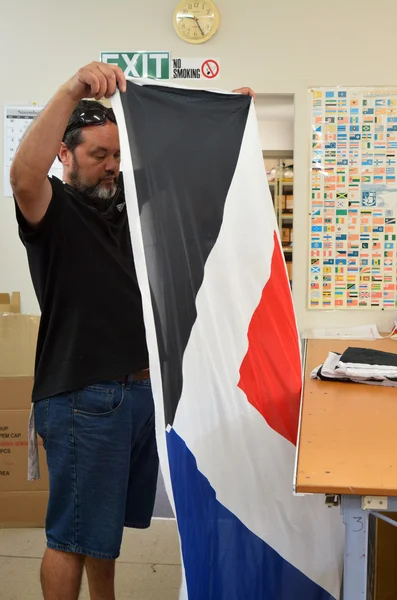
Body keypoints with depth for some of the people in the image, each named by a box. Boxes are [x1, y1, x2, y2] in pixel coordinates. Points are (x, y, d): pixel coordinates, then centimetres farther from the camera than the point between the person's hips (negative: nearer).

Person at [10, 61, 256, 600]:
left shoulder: (127, 202, 12)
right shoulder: (52, 210, -8)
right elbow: (23, 174, -31)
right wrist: (72, 92, -41)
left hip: (142, 388, 7)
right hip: (81, 397, -7)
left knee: (111, 519, 22)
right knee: (74, 533, 4)